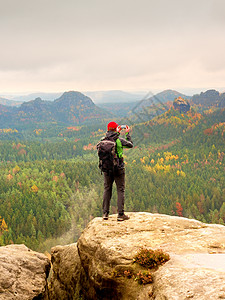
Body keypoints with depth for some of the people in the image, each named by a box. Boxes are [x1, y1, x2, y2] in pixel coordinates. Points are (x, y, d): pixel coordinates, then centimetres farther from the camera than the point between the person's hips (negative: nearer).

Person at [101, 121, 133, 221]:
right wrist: (127, 133, 14)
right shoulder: (119, 140, -11)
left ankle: (105, 213, 12)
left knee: (107, 189, 12)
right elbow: (130, 145, 5)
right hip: (118, 168, -4)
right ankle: (120, 214, 2)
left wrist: (117, 133, 31)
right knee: (120, 190, 3)